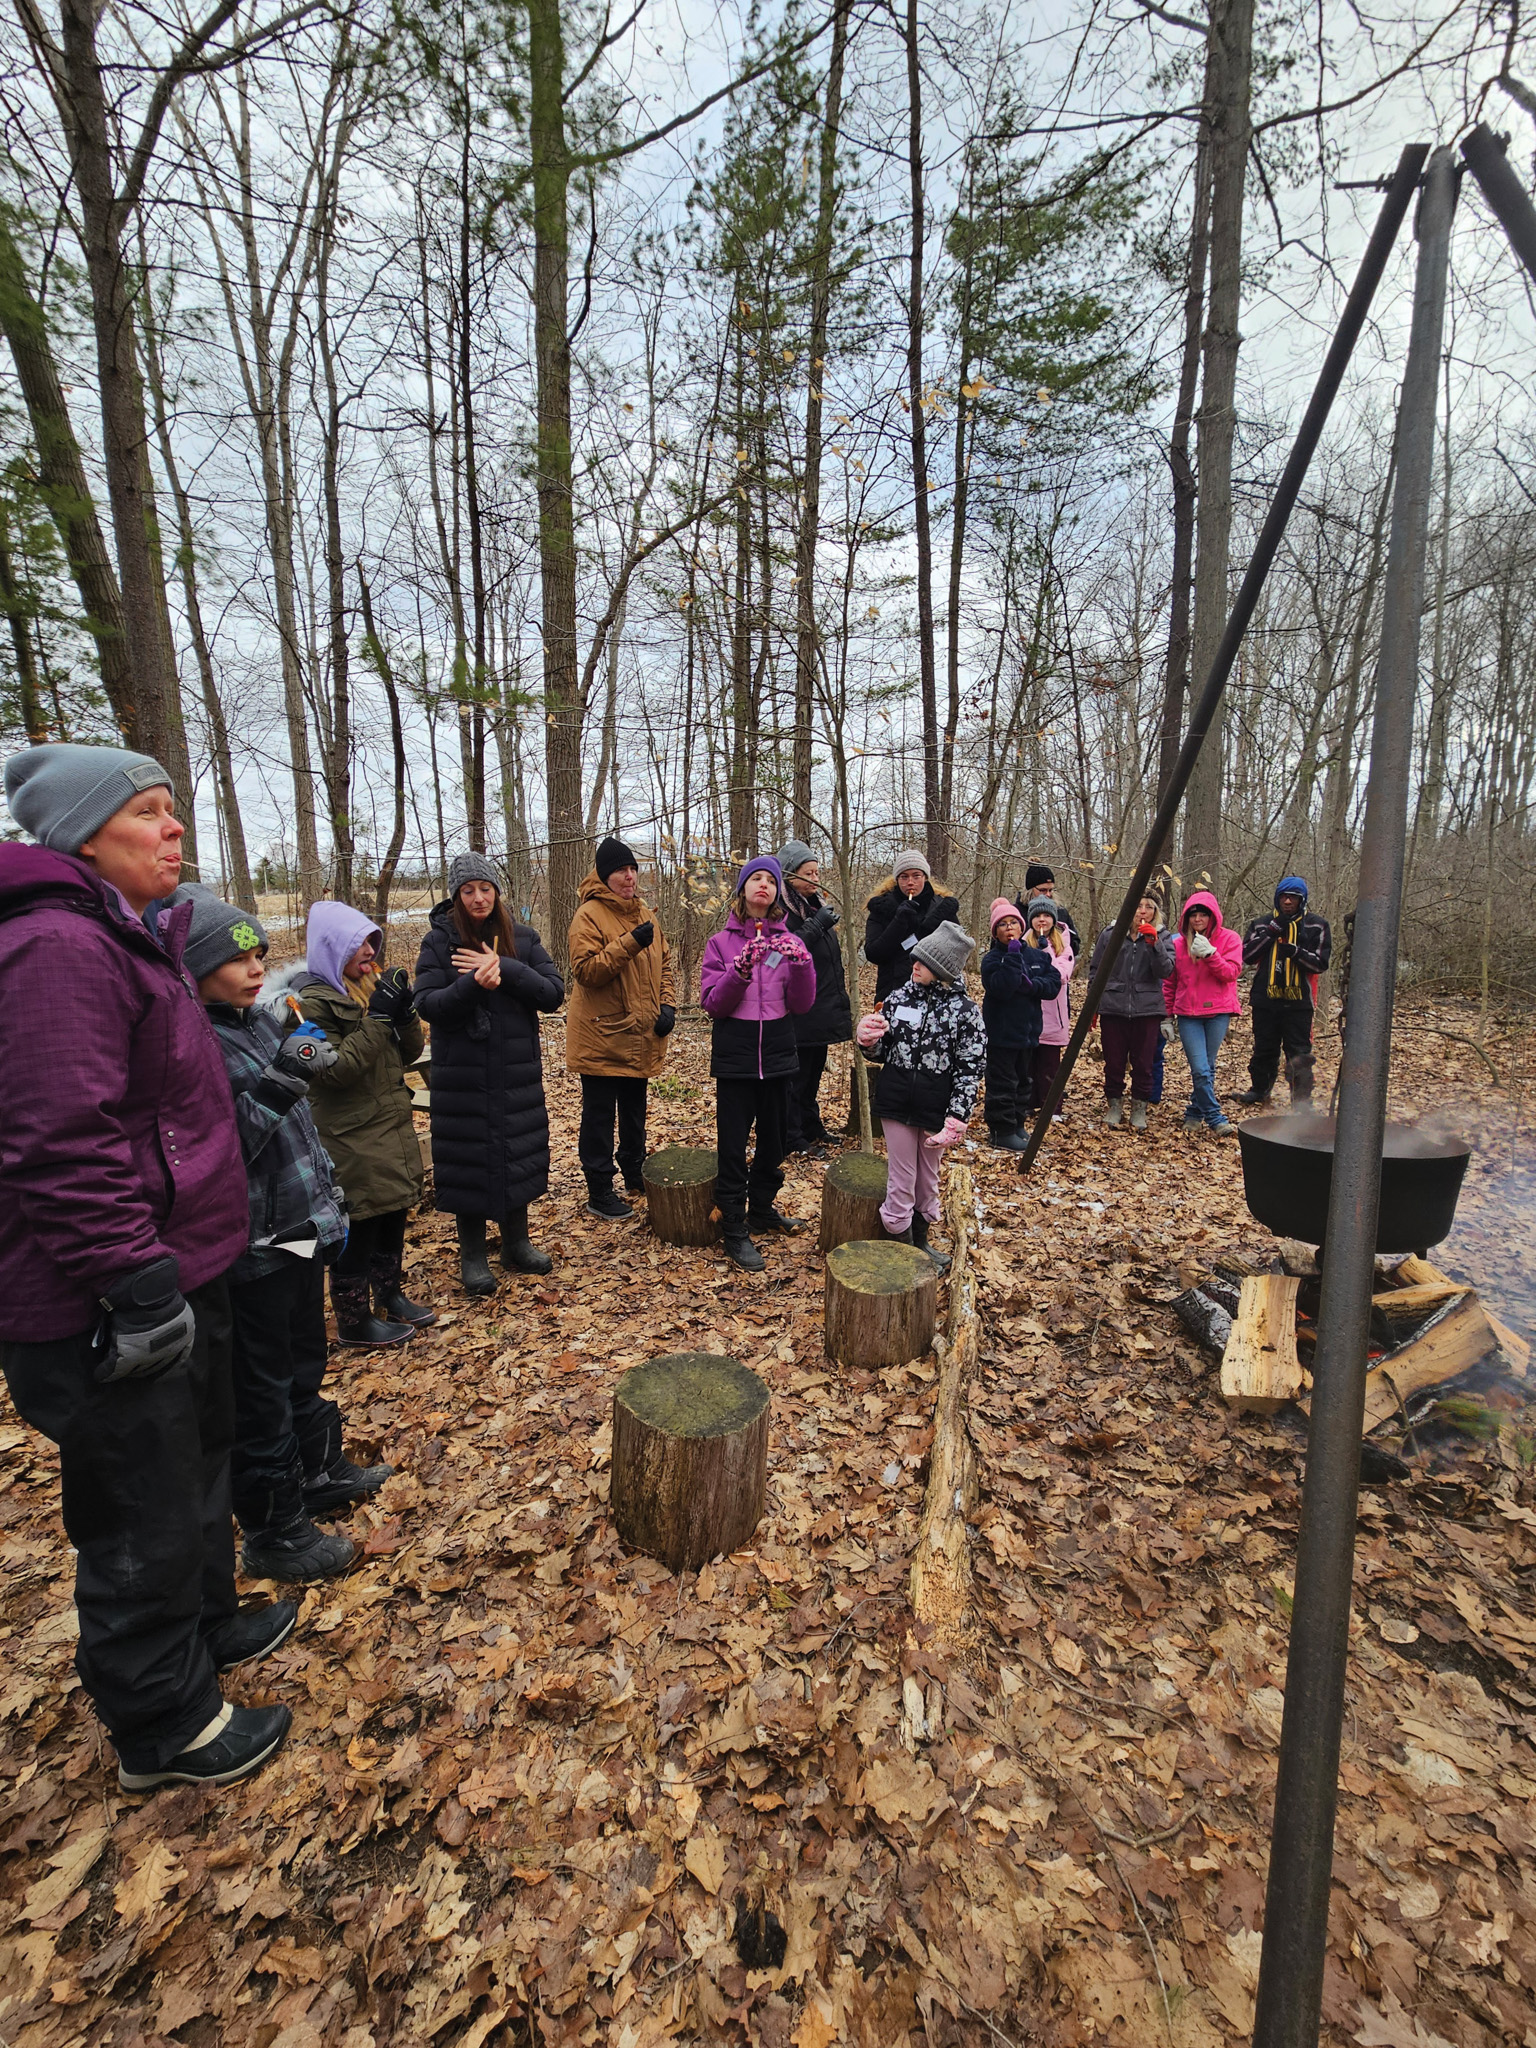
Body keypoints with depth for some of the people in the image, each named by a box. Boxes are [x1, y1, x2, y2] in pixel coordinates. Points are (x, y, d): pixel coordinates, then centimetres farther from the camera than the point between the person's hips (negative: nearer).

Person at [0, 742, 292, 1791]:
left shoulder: (131, 938, 11)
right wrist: (138, 1290, -24)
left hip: (179, 1272, 10)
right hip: (108, 1308, -10)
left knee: (199, 1460, 27)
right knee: (145, 1516, 10)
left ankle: (207, 1623, 50)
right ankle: (162, 1728, 33)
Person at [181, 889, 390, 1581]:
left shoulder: (259, 1020, 7)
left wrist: (330, 1198, 18)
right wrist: (281, 1080, -33)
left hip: (301, 1229, 8)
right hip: (252, 1248, -8)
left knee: (305, 1362, 24)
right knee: (261, 1392, 8)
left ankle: (320, 1471, 43)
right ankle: (274, 1535, 25)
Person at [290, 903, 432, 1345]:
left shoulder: (374, 984, 9)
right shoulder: (314, 1001, -13)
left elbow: (409, 1053, 9)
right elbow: (332, 1071, -21)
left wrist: (405, 1013, -9)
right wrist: (376, 1019, -23)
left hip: (393, 1127, 8)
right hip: (351, 1138, -7)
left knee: (394, 1215, 18)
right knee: (357, 1228, 4)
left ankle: (390, 1296, 35)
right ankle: (354, 1320, 20)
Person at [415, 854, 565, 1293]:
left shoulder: (522, 938, 3)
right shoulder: (439, 940, -3)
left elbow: (554, 993, -6)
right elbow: (427, 1005, -11)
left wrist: (504, 969, -18)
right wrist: (472, 984, -28)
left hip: (518, 1071, 2)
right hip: (461, 1073, -2)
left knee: (519, 1154, 11)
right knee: (467, 1159, 6)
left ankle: (517, 1243, 30)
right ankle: (471, 1254, 23)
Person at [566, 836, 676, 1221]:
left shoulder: (645, 914, 11)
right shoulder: (589, 915, -11)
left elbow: (663, 963, 15)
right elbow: (586, 970, -20)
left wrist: (668, 1005, 1)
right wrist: (629, 943, -28)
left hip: (640, 1037, 7)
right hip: (602, 1037, -7)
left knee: (635, 1110, 20)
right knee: (599, 1116, 3)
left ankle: (634, 1175, 36)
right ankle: (599, 1193, 14)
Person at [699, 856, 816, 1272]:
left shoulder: (789, 942, 3)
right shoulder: (721, 941, -1)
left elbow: (801, 1004, -3)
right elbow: (712, 1002, -9)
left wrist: (800, 964, -20)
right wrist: (741, 970, -24)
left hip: (778, 1057, 3)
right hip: (735, 1059, -2)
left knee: (772, 1139, 15)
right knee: (732, 1144, 2)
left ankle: (762, 1208, 35)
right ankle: (734, 1229, 13)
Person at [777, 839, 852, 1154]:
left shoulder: (817, 905, 17)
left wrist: (841, 998, 22)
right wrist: (816, 925, -26)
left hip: (821, 1009, 9)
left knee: (814, 1071, 18)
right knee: (796, 1075, -2)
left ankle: (811, 1126, 31)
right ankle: (793, 1137, 8)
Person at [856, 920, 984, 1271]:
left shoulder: (965, 1012, -10)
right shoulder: (899, 997, -2)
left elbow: (969, 1071, -8)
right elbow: (881, 1053, 7)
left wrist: (955, 1120, -14)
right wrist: (869, 1041, -16)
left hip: (934, 1109, -1)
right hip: (896, 1103, 1)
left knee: (928, 1178, 18)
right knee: (901, 1180, 9)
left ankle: (920, 1241, 38)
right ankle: (900, 1245, 24)